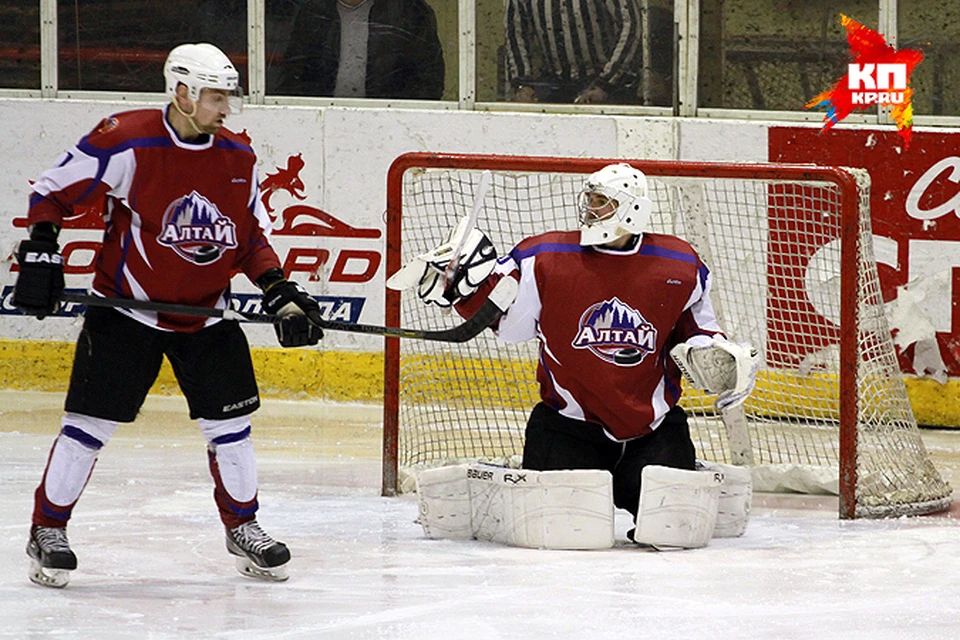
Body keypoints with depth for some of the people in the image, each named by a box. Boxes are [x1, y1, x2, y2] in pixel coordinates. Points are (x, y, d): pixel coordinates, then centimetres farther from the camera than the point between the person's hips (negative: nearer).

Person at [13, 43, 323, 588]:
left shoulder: (239, 159, 0)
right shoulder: (126, 142, -17)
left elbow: (252, 235, 10)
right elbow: (53, 191, -8)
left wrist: (281, 293, -1)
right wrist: (40, 253, -15)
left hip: (207, 313, 4)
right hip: (127, 307, -4)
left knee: (230, 421, 3)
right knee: (91, 420, -5)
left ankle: (243, 527, 22)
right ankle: (48, 531, 8)